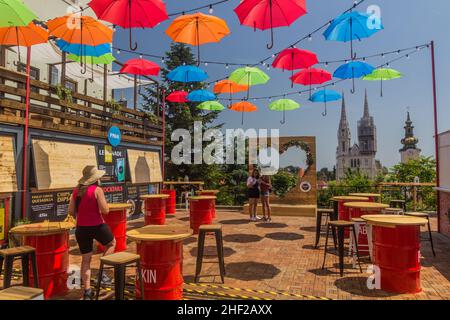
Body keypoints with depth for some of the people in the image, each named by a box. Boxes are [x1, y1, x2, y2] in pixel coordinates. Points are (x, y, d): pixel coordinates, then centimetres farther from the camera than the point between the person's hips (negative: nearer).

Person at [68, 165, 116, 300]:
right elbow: (105, 210, -17)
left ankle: (87, 291, 19)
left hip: (81, 228, 5)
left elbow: (71, 211, 6)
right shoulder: (97, 190, -14)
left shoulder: (76, 190, 4)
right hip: (97, 226, -5)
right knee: (112, 243, 24)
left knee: (86, 259, 15)